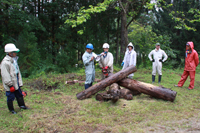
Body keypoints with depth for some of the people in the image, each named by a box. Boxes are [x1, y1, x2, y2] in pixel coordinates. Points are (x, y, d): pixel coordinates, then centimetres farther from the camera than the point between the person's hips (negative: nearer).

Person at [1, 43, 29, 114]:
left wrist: (19, 82, 17)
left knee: (19, 94, 19)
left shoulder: (14, 60, 9)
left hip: (16, 83, 9)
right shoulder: (5, 62, -20)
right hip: (10, 85, -9)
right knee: (10, 97, 6)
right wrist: (10, 85, -20)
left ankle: (22, 105, 35)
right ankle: (11, 109, 21)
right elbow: (5, 76, -21)